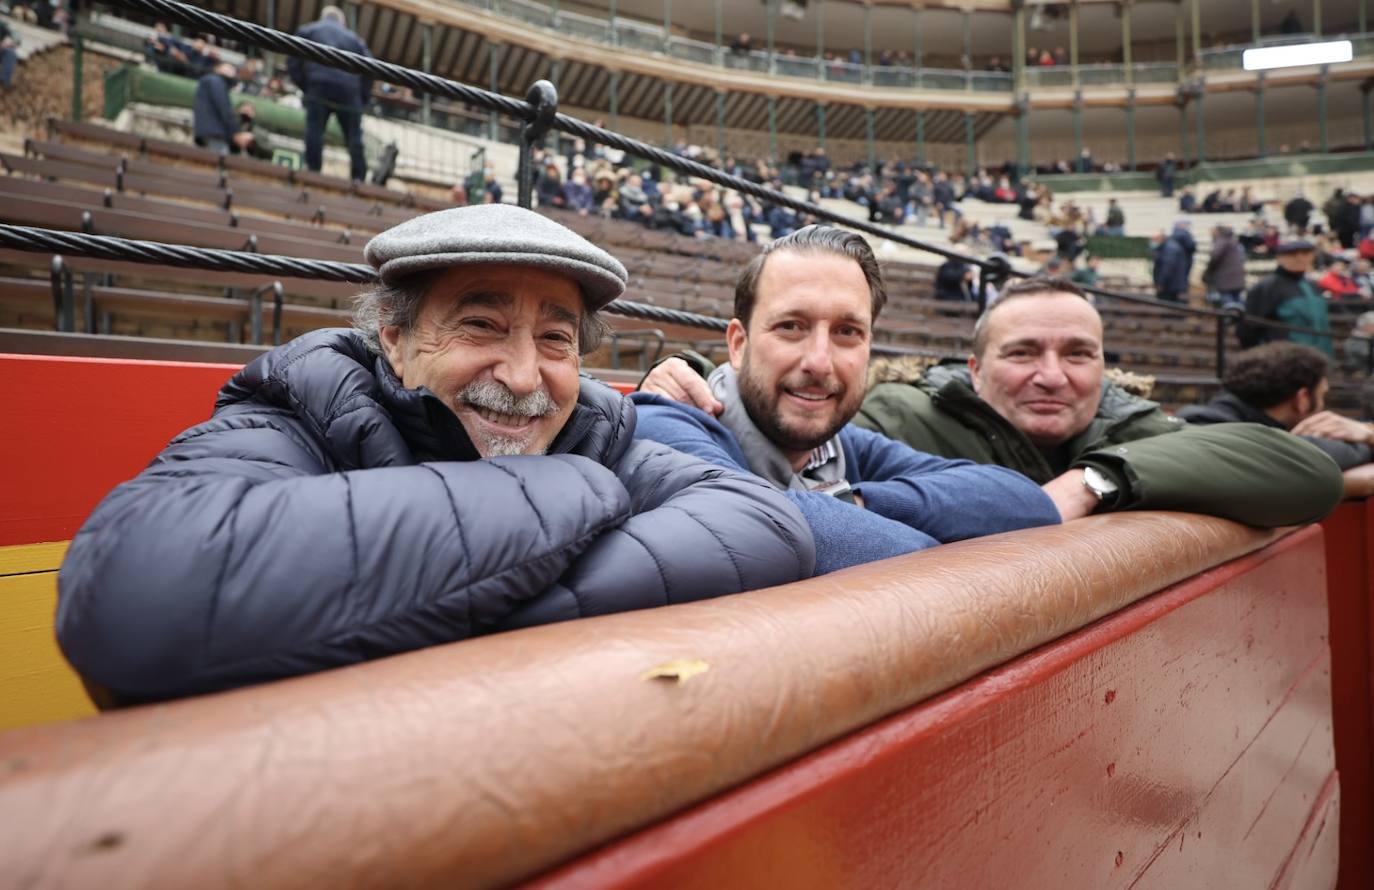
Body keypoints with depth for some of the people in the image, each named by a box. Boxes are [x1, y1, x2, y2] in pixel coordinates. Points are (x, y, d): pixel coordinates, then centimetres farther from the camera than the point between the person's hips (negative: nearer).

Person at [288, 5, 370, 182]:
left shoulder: (307, 31, 21)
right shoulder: (354, 38, 26)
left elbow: (293, 61, 9)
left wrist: (304, 85, 15)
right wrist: (363, 97, 14)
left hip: (320, 85, -1)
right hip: (350, 89, 1)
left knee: (314, 130, -3)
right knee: (354, 134, 2)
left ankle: (313, 172, -14)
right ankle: (359, 177, -9)